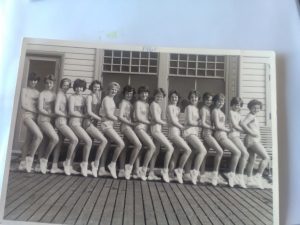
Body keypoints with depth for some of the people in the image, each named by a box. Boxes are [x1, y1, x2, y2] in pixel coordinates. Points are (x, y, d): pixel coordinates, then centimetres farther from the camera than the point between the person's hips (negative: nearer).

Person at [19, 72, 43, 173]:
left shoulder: (38, 93, 18)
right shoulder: (25, 90, 5)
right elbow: (23, 105, -4)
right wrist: (35, 110, -10)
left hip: (35, 117, 5)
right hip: (27, 115, -5)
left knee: (28, 140, 7)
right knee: (39, 136, -24)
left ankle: (23, 163, 15)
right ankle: (30, 157, -8)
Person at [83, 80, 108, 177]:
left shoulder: (98, 97, 17)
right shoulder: (89, 97, -3)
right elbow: (89, 112, -12)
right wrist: (101, 119, -12)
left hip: (94, 123, 7)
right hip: (89, 122, -7)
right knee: (104, 141, -18)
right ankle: (96, 163, -8)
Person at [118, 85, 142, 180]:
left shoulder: (129, 103, 20)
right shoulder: (124, 102, -6)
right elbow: (120, 117, -15)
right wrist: (131, 123, -16)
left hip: (129, 126, 9)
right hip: (126, 126, -9)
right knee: (138, 145, -17)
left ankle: (122, 170, 13)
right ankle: (129, 165, -7)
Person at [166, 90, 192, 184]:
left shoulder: (178, 108, 21)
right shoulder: (170, 107, -3)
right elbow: (173, 121, -10)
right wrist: (183, 127, -5)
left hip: (178, 132, 8)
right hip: (173, 132, -8)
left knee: (177, 153, 7)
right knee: (188, 150, -14)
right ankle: (179, 169, -4)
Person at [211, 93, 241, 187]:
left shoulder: (219, 111, 18)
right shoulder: (215, 110, -10)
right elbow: (217, 125, -15)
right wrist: (228, 130, -6)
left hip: (223, 135, 9)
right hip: (220, 135, -9)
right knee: (237, 152, -10)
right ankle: (232, 173, -3)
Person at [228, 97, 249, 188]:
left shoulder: (238, 114, 23)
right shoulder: (231, 112, -4)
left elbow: (240, 125, 19)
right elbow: (234, 125, -10)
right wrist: (244, 130, -5)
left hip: (237, 135, 9)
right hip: (233, 135, -9)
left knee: (245, 154, 4)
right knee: (245, 153, -16)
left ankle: (239, 175, 10)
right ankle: (240, 175, -11)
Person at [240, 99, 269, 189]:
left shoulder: (253, 117, 20)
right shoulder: (251, 116, -10)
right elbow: (242, 124, -27)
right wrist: (252, 133, -23)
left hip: (255, 140, 10)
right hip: (252, 140, -10)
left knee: (251, 160, 13)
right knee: (266, 157, -12)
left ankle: (250, 179, 20)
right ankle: (258, 176, -13)